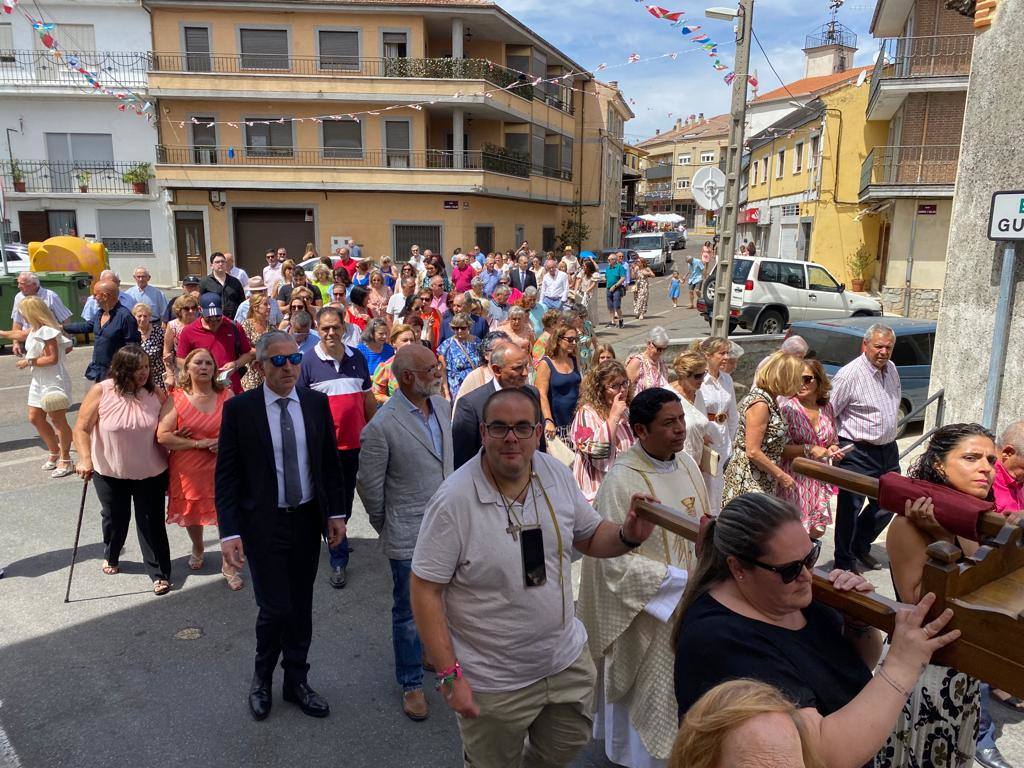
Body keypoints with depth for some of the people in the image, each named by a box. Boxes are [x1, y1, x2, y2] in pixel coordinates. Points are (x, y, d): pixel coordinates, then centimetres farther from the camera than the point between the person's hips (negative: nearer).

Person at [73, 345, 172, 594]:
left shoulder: (156, 393, -11)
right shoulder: (101, 392, -15)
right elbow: (81, 429, -11)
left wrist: (170, 471, 1)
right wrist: (85, 459, -24)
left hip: (150, 473, 0)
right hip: (109, 472, 1)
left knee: (152, 522, 3)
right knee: (115, 518, 21)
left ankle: (160, 574, 14)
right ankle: (111, 557, 49)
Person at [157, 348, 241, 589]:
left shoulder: (226, 396, -1)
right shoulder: (176, 398, -4)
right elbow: (163, 436, -11)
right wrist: (198, 444, -16)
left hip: (221, 468, 0)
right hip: (188, 470, 1)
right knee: (192, 513, 19)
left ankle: (229, 565, 13)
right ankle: (197, 549, 49)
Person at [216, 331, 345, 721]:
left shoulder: (316, 402, 0)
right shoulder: (239, 408, -9)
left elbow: (330, 462, 7)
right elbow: (225, 476, -8)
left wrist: (335, 513, 3)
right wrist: (229, 531, -13)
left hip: (307, 520, 3)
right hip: (263, 524, -3)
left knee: (301, 607, 14)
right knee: (275, 609, -1)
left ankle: (296, 681, 34)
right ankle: (262, 678, 29)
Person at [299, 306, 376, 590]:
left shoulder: (357, 357, 5)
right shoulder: (307, 361, -7)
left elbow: (368, 398, 13)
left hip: (355, 443, 4)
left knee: (347, 499, 17)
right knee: (332, 502, 3)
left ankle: (336, 536, 39)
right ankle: (338, 561, 13)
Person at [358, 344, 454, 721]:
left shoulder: (443, 406, 1)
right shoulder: (381, 427, -20)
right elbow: (369, 484, -10)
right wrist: (385, 527, 2)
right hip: (410, 534, -6)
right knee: (409, 611, 10)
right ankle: (411, 683, 29)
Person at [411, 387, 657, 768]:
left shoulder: (557, 475, -7)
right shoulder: (453, 500, -24)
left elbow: (589, 537, 6)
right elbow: (425, 592, -18)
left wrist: (628, 536, -14)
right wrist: (449, 675, -19)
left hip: (567, 660, 5)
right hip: (492, 683, -5)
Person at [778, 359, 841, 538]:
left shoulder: (827, 407, 6)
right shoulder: (787, 407, -12)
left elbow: (833, 440, 20)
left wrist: (833, 449, -2)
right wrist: (809, 449, -23)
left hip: (818, 479, 6)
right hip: (793, 480, -6)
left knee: (817, 530, 11)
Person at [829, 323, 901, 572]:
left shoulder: (891, 368, 8)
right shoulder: (849, 374, -17)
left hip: (888, 449, 8)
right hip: (857, 453, -8)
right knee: (850, 508, 2)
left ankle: (861, 546, 38)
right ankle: (844, 564, 16)